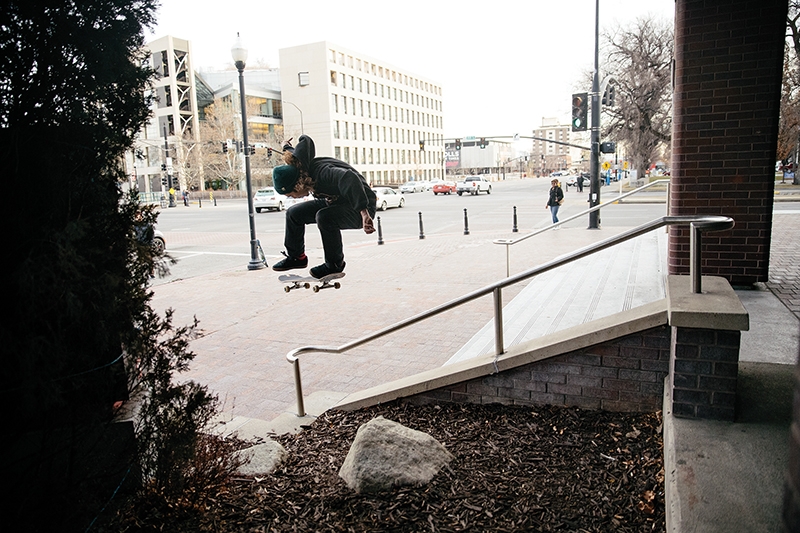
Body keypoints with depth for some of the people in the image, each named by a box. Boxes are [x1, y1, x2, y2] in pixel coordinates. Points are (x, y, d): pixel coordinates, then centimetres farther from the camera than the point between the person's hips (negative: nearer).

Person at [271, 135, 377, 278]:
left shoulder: (323, 173, -34)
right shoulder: (302, 169, -8)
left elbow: (350, 178, -51)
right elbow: (305, 140, 9)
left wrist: (364, 212, -56)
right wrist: (288, 148, 26)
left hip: (360, 208, -9)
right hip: (335, 202, 9)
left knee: (324, 216, -35)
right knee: (294, 213, 5)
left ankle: (335, 265, -15)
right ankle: (296, 257, 21)